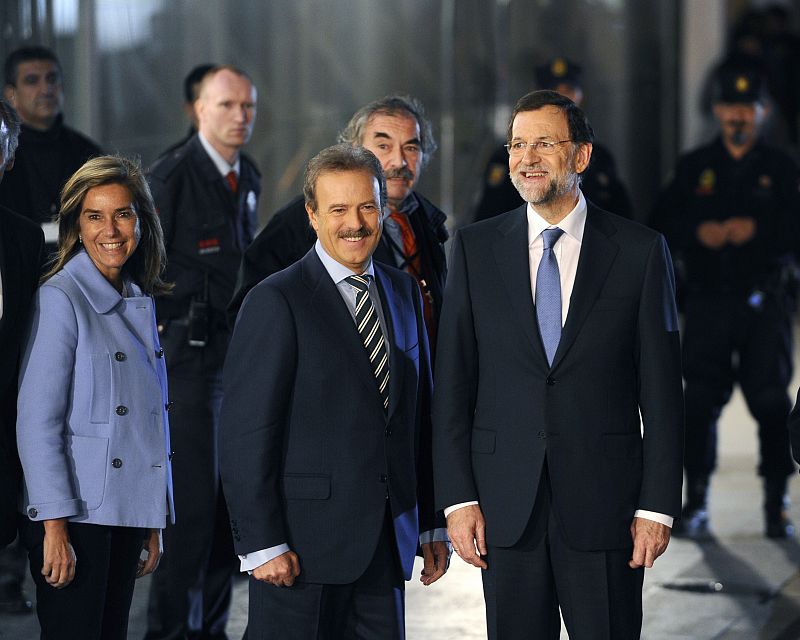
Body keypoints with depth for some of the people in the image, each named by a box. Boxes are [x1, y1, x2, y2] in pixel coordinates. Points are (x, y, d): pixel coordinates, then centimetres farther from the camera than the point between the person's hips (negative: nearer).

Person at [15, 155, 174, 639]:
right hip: (75, 512, -7)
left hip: (128, 514, 7)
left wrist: (154, 525, 15)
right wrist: (55, 527, -17)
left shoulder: (140, 303, 13)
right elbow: (36, 422, -13)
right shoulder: (61, 298, -9)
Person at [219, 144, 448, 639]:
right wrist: (262, 544, -15)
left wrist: (433, 524, 14)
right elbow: (245, 434, -11)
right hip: (304, 546, -6)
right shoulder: (276, 302, -8)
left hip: (388, 543, 6)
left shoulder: (405, 293, 13)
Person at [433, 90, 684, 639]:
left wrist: (658, 505, -4)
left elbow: (662, 392, 0)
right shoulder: (476, 248, 5)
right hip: (507, 506, 2)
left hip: (605, 505, -1)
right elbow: (452, 384, 4)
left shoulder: (640, 251, 1)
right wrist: (458, 497, -2)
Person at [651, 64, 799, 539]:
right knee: (701, 398, -4)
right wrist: (700, 231, -11)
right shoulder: (694, 167, 13)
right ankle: (696, 503, 1)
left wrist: (757, 229, -17)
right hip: (709, 300, 1)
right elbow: (663, 225, 6)